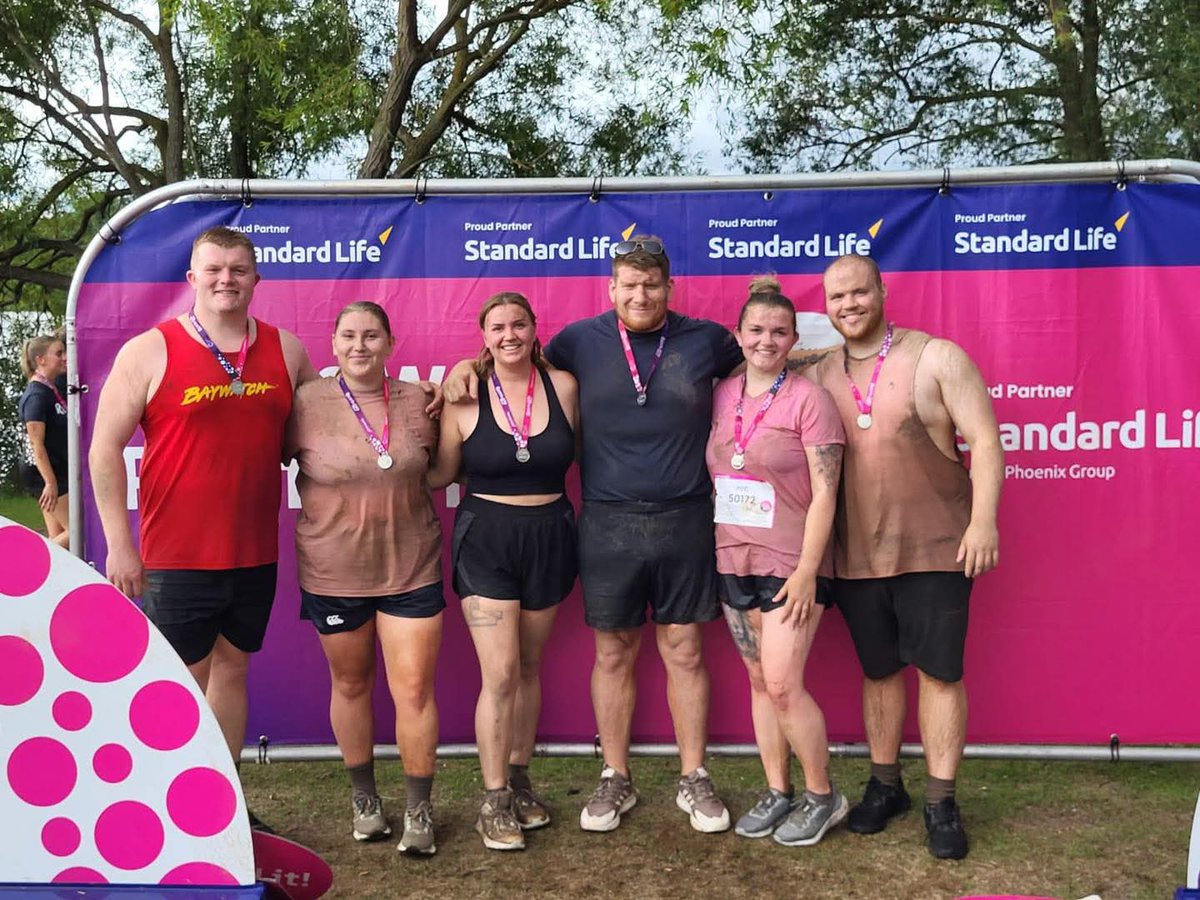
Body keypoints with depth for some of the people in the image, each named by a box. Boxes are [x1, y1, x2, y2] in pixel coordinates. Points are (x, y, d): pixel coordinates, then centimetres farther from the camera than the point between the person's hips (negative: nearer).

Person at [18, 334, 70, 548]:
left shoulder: (53, 389, 12)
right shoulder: (37, 395, -15)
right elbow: (36, 444, -20)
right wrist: (50, 482, -23)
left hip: (57, 471, 9)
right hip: (44, 473, -9)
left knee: (57, 537, 8)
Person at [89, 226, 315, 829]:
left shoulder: (285, 350, 5)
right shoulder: (149, 352, -5)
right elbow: (105, 451, -5)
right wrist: (119, 543, -9)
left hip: (255, 554, 4)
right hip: (176, 556, -4)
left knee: (232, 668, 15)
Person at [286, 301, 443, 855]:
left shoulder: (418, 401, 1)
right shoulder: (307, 403, -7)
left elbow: (438, 467, 16)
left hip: (412, 569, 1)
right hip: (333, 572, 0)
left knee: (414, 689, 0)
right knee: (350, 685, 15)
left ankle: (419, 810, 18)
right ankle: (363, 797, 36)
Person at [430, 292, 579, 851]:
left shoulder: (562, 386, -2)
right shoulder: (465, 398, -6)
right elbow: (439, 474, 2)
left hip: (549, 537, 2)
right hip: (485, 539, -2)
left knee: (529, 666, 14)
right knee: (500, 673, -6)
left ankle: (518, 779, 32)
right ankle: (494, 800, 10)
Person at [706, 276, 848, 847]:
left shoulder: (808, 399, -9)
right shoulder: (723, 395, 7)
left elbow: (824, 493, -12)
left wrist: (807, 570, -17)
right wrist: (716, 553, 8)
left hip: (791, 564, -5)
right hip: (733, 561, 6)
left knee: (783, 683, -8)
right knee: (759, 681, 12)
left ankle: (822, 795, 12)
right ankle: (777, 792, 25)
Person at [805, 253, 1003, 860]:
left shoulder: (935, 358, -4)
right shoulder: (819, 375, 7)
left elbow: (984, 440, -7)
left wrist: (983, 520, -17)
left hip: (935, 549, -3)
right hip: (855, 555, 4)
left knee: (939, 670, 1)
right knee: (878, 670, 14)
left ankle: (941, 803, 14)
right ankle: (884, 785, 30)